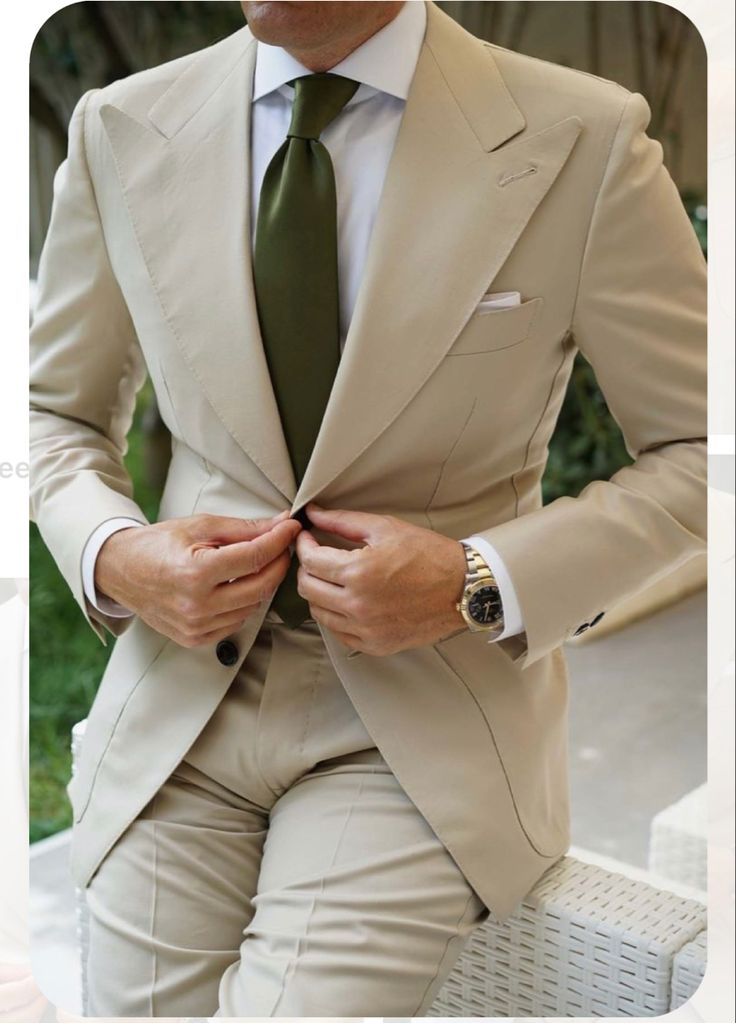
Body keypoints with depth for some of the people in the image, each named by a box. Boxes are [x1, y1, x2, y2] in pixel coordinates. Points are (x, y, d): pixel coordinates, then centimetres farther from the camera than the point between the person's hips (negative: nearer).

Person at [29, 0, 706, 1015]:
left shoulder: (582, 141, -9)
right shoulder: (122, 130, 1)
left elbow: (699, 451, -2)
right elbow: (57, 411, 14)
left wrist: (479, 585, -15)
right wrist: (113, 555, -8)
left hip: (425, 719, -2)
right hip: (180, 700, 3)